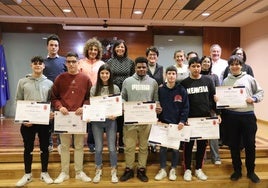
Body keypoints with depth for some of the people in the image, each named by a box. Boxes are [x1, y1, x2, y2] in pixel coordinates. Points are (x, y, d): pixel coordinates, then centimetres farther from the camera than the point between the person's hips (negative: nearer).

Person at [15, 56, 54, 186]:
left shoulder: (49, 83, 5)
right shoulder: (23, 82, 3)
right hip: (27, 121, 0)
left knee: (44, 148, 9)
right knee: (28, 148, 10)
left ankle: (44, 173, 24)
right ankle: (27, 174, 25)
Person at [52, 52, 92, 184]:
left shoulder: (85, 79, 3)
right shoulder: (60, 78, 4)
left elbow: (90, 97, 5)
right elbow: (54, 97, 5)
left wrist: (84, 107, -11)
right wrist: (59, 107, -12)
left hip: (80, 116, 0)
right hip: (63, 116, 0)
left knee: (79, 145, 9)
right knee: (65, 146, 10)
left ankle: (79, 172, 22)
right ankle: (64, 172, 22)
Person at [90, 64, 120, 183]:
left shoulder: (115, 88, 0)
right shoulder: (94, 88, 2)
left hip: (111, 121, -1)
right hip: (97, 121, 1)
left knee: (112, 148, 5)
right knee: (98, 148, 9)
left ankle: (113, 172, 22)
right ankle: (98, 171, 27)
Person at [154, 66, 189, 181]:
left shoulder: (181, 90, -2)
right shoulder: (160, 90, 2)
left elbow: (186, 107, -3)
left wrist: (182, 121, -12)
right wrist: (157, 119, -5)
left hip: (177, 123, -1)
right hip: (163, 123, 1)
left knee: (175, 148, 9)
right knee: (162, 147, 8)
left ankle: (173, 170, 25)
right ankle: (162, 169, 22)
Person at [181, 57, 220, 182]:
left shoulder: (208, 80, 4)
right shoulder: (184, 83, -1)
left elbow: (213, 98, 8)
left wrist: (216, 114, 2)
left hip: (205, 118, 2)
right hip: (189, 119, -2)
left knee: (202, 144, 10)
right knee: (188, 144, 6)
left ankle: (198, 169, 25)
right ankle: (187, 169, 20)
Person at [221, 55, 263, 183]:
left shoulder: (249, 78, 3)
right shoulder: (226, 81, 6)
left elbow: (260, 92, 8)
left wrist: (253, 99, -10)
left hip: (248, 115, -1)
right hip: (231, 116, 1)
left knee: (250, 144, 7)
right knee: (234, 145, 10)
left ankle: (251, 171, 26)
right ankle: (237, 170, 27)